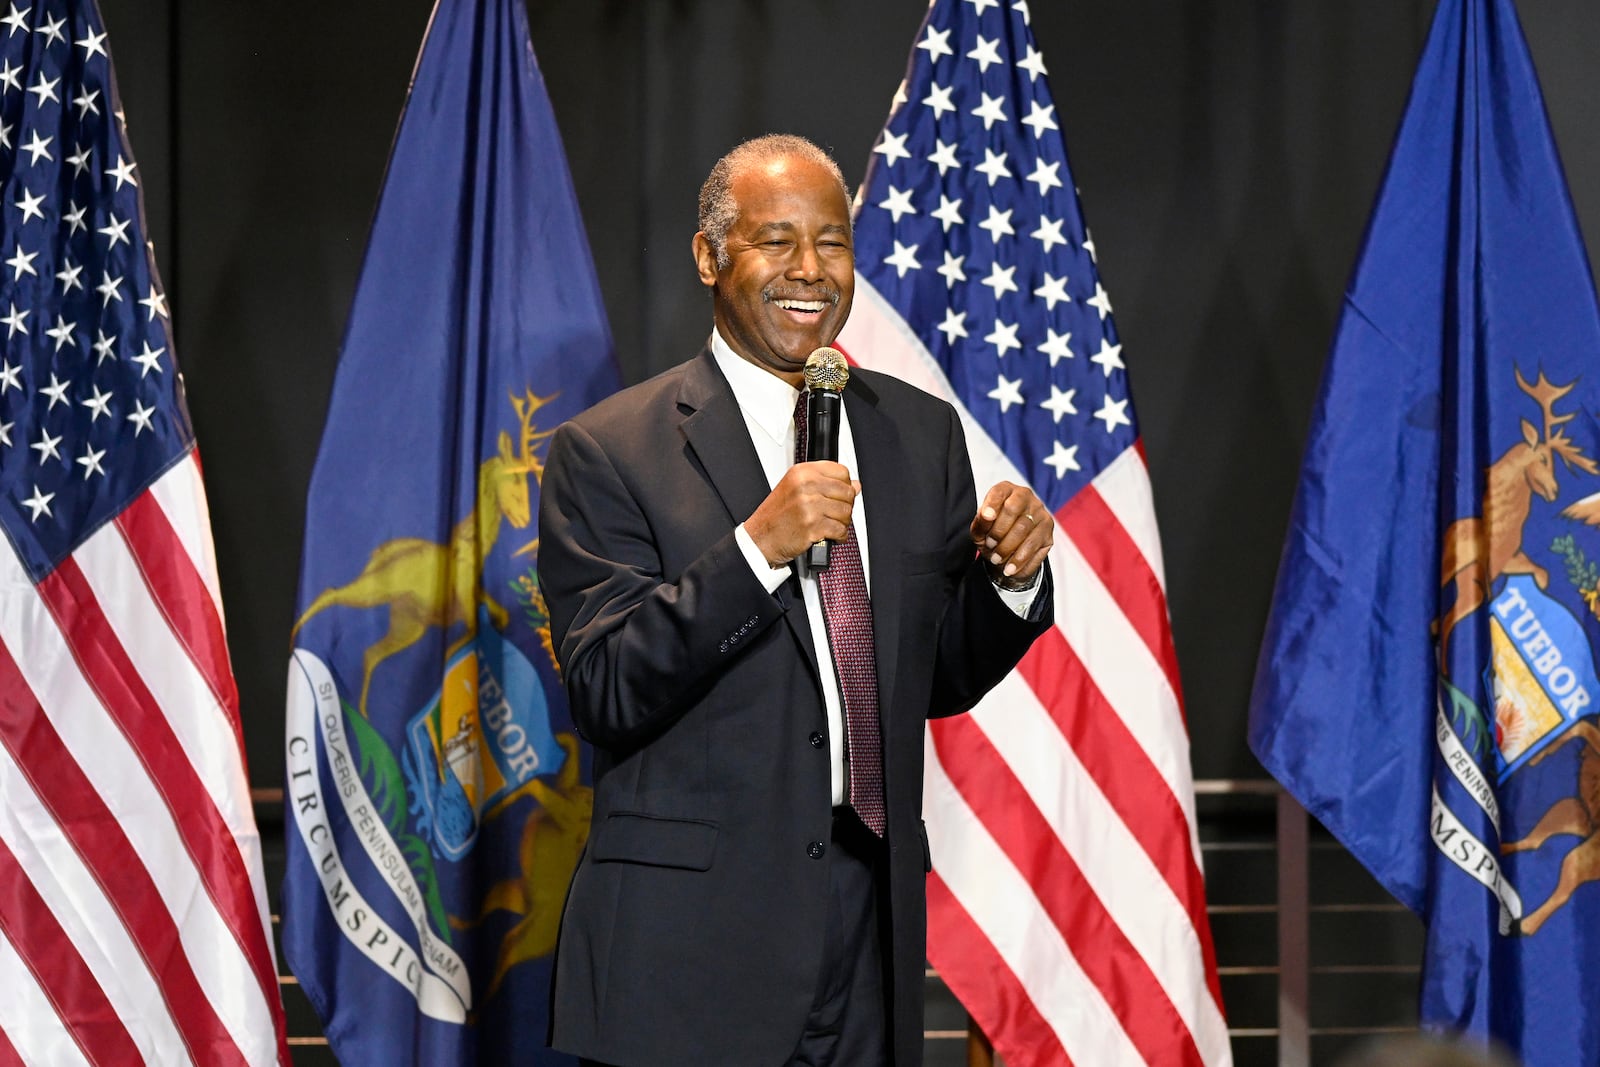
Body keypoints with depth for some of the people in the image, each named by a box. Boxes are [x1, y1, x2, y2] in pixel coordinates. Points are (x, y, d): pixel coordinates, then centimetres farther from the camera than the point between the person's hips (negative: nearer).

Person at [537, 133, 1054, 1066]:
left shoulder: (922, 433, 11)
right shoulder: (608, 453, -5)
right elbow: (606, 697, -13)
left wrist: (1011, 578, -4)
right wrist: (757, 548, -23)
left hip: (873, 918, 4)